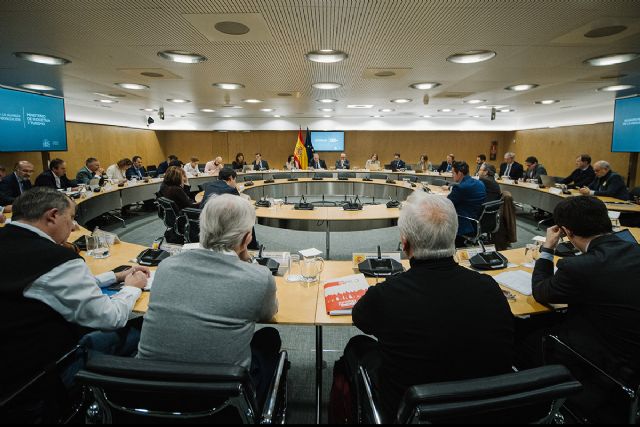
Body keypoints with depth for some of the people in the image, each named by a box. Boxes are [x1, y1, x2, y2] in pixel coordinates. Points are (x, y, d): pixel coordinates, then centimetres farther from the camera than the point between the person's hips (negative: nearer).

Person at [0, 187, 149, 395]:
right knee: (134, 335, 7)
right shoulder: (56, 259, -29)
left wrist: (118, 276, 11)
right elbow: (111, 319, -19)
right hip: (37, 375, -8)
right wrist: (132, 287, -1)